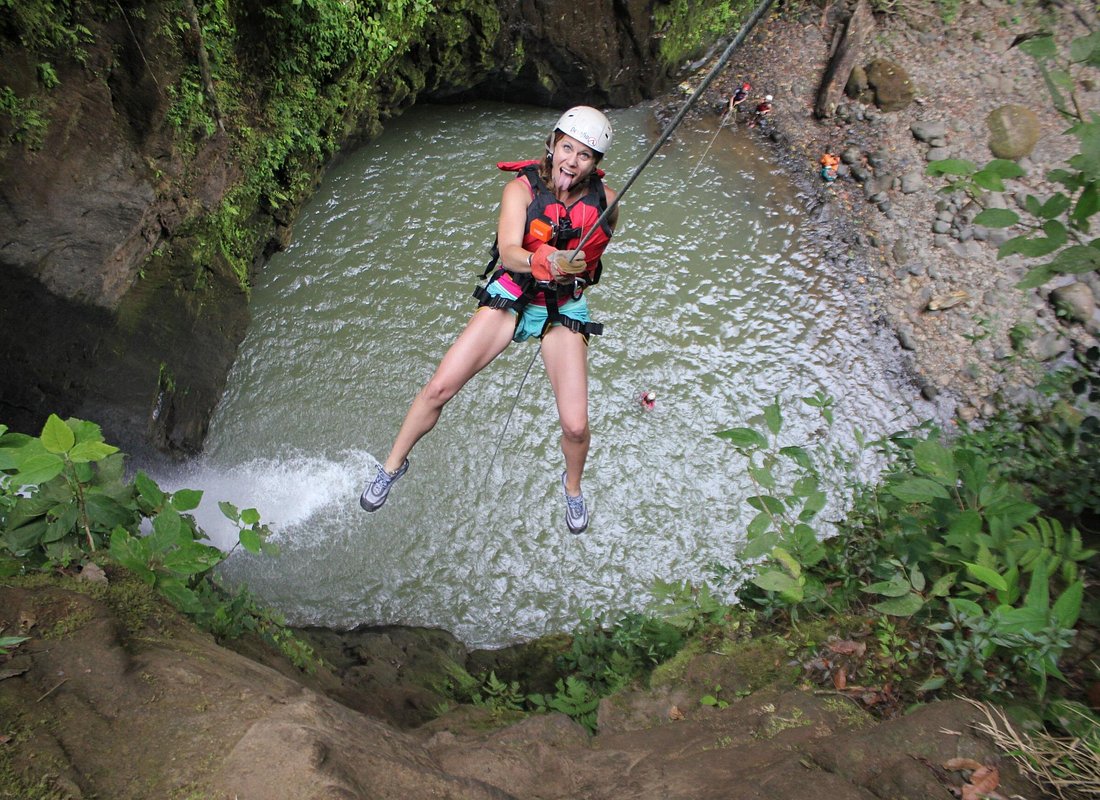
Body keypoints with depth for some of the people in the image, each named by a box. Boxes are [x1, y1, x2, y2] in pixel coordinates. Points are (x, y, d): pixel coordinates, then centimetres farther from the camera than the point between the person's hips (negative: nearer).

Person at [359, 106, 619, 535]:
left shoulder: (604, 200, -9)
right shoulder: (521, 189, -15)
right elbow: (509, 253, -32)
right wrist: (545, 263, -50)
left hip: (564, 309, 1)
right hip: (510, 296, -1)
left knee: (575, 426, -10)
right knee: (439, 388, -10)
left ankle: (572, 486, 24)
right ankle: (393, 464, 15)